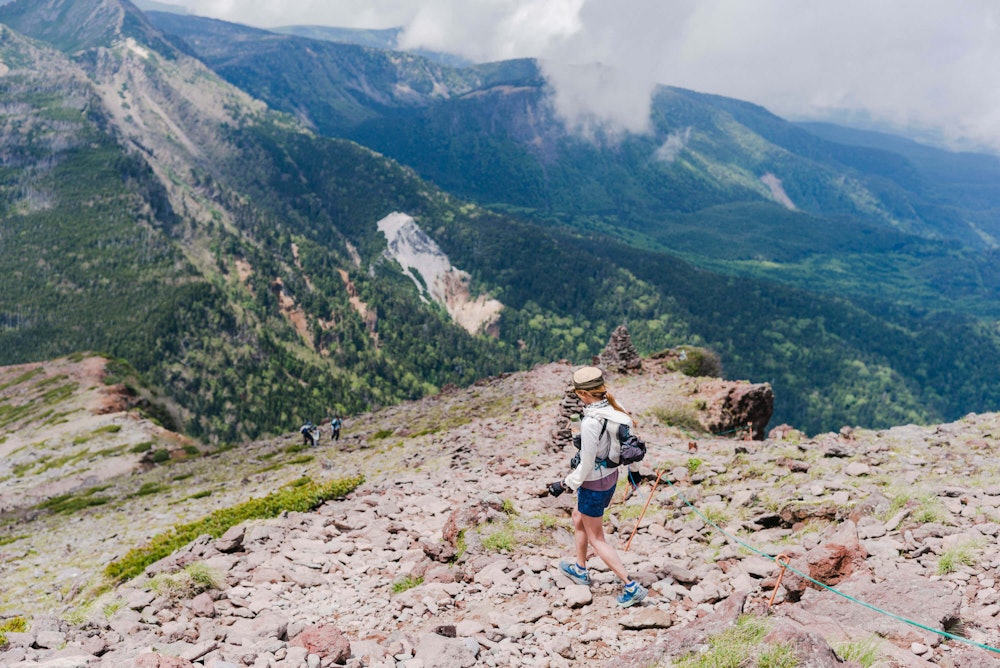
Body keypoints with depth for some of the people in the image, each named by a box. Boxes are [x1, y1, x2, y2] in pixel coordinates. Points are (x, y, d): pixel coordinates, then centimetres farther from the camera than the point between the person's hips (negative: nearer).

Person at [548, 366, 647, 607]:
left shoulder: (590, 422, -31)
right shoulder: (615, 409, -7)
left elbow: (586, 465, -24)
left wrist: (564, 484, -10)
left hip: (593, 484, -9)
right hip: (611, 477, 9)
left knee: (596, 539, 10)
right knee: (578, 519, 29)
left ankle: (632, 587, 12)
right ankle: (580, 570, 47)